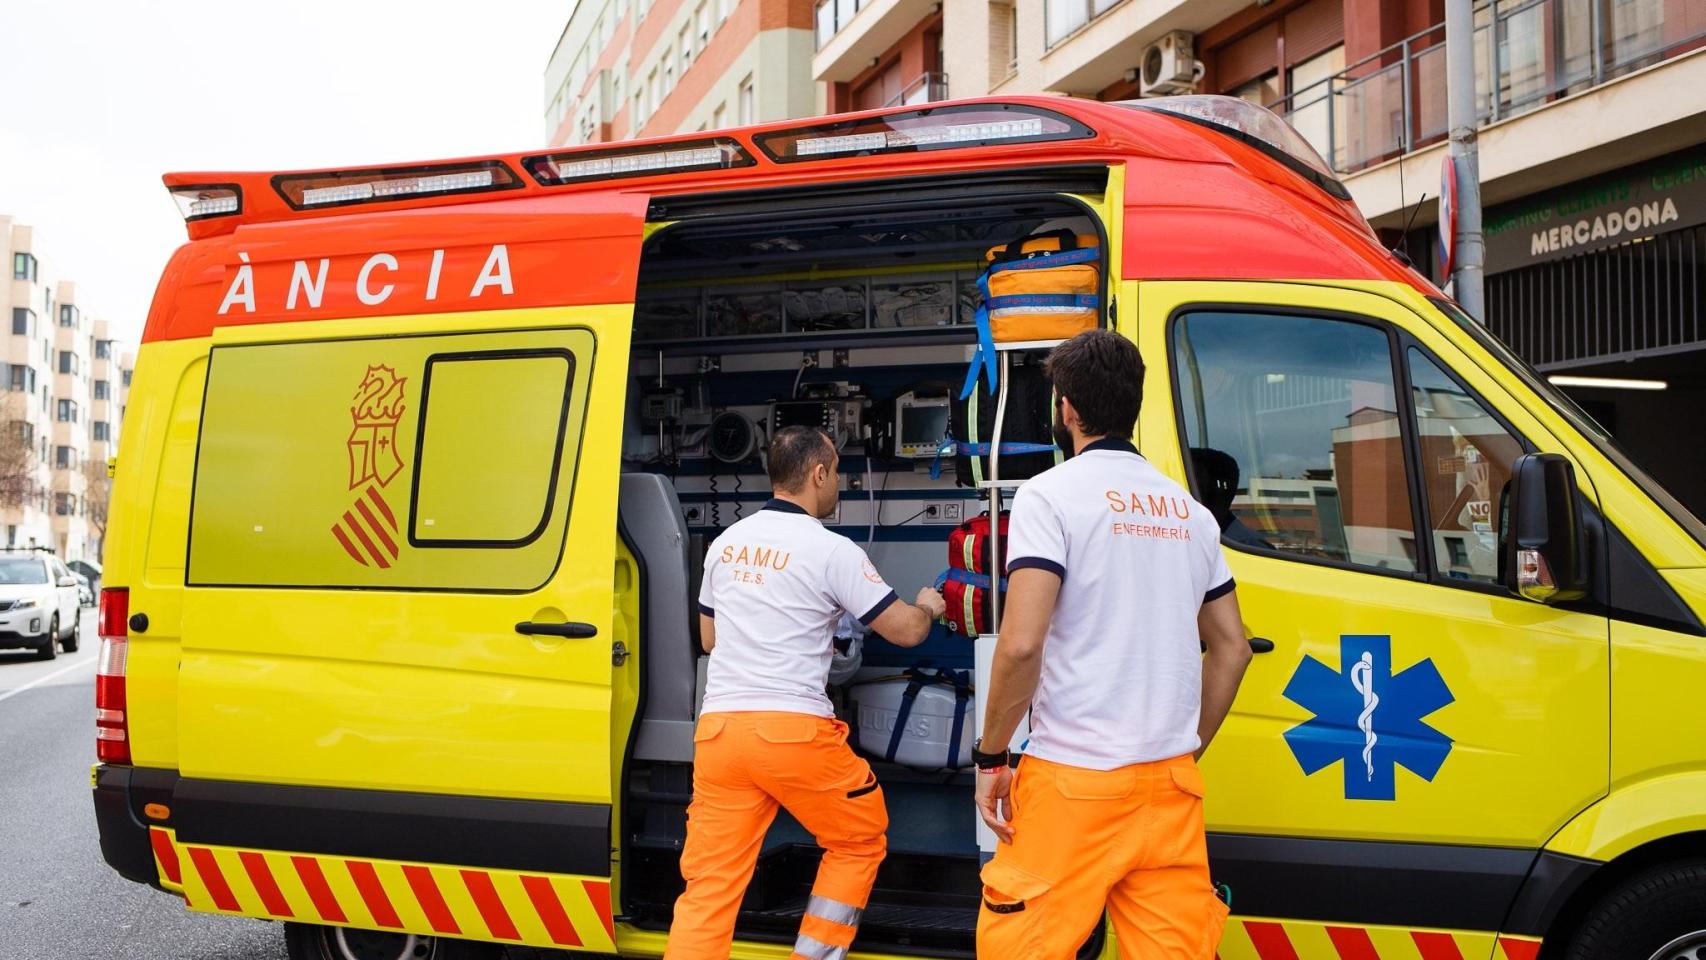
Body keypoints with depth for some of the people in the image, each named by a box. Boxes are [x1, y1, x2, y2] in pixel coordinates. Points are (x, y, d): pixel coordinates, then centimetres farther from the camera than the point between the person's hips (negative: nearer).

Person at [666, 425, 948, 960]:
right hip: (793, 729, -5)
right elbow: (906, 631, 0)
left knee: (710, 883, 5)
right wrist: (928, 609, 24)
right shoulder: (832, 550, -4)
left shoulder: (727, 543, 13)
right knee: (861, 840, 20)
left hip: (718, 728, 5)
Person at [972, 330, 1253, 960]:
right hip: (1171, 783, 6)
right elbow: (1232, 648, 16)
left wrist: (990, 757, -6)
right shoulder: (1189, 511, 14)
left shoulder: (1051, 495, -6)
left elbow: (1022, 644, -16)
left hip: (1073, 780, -6)